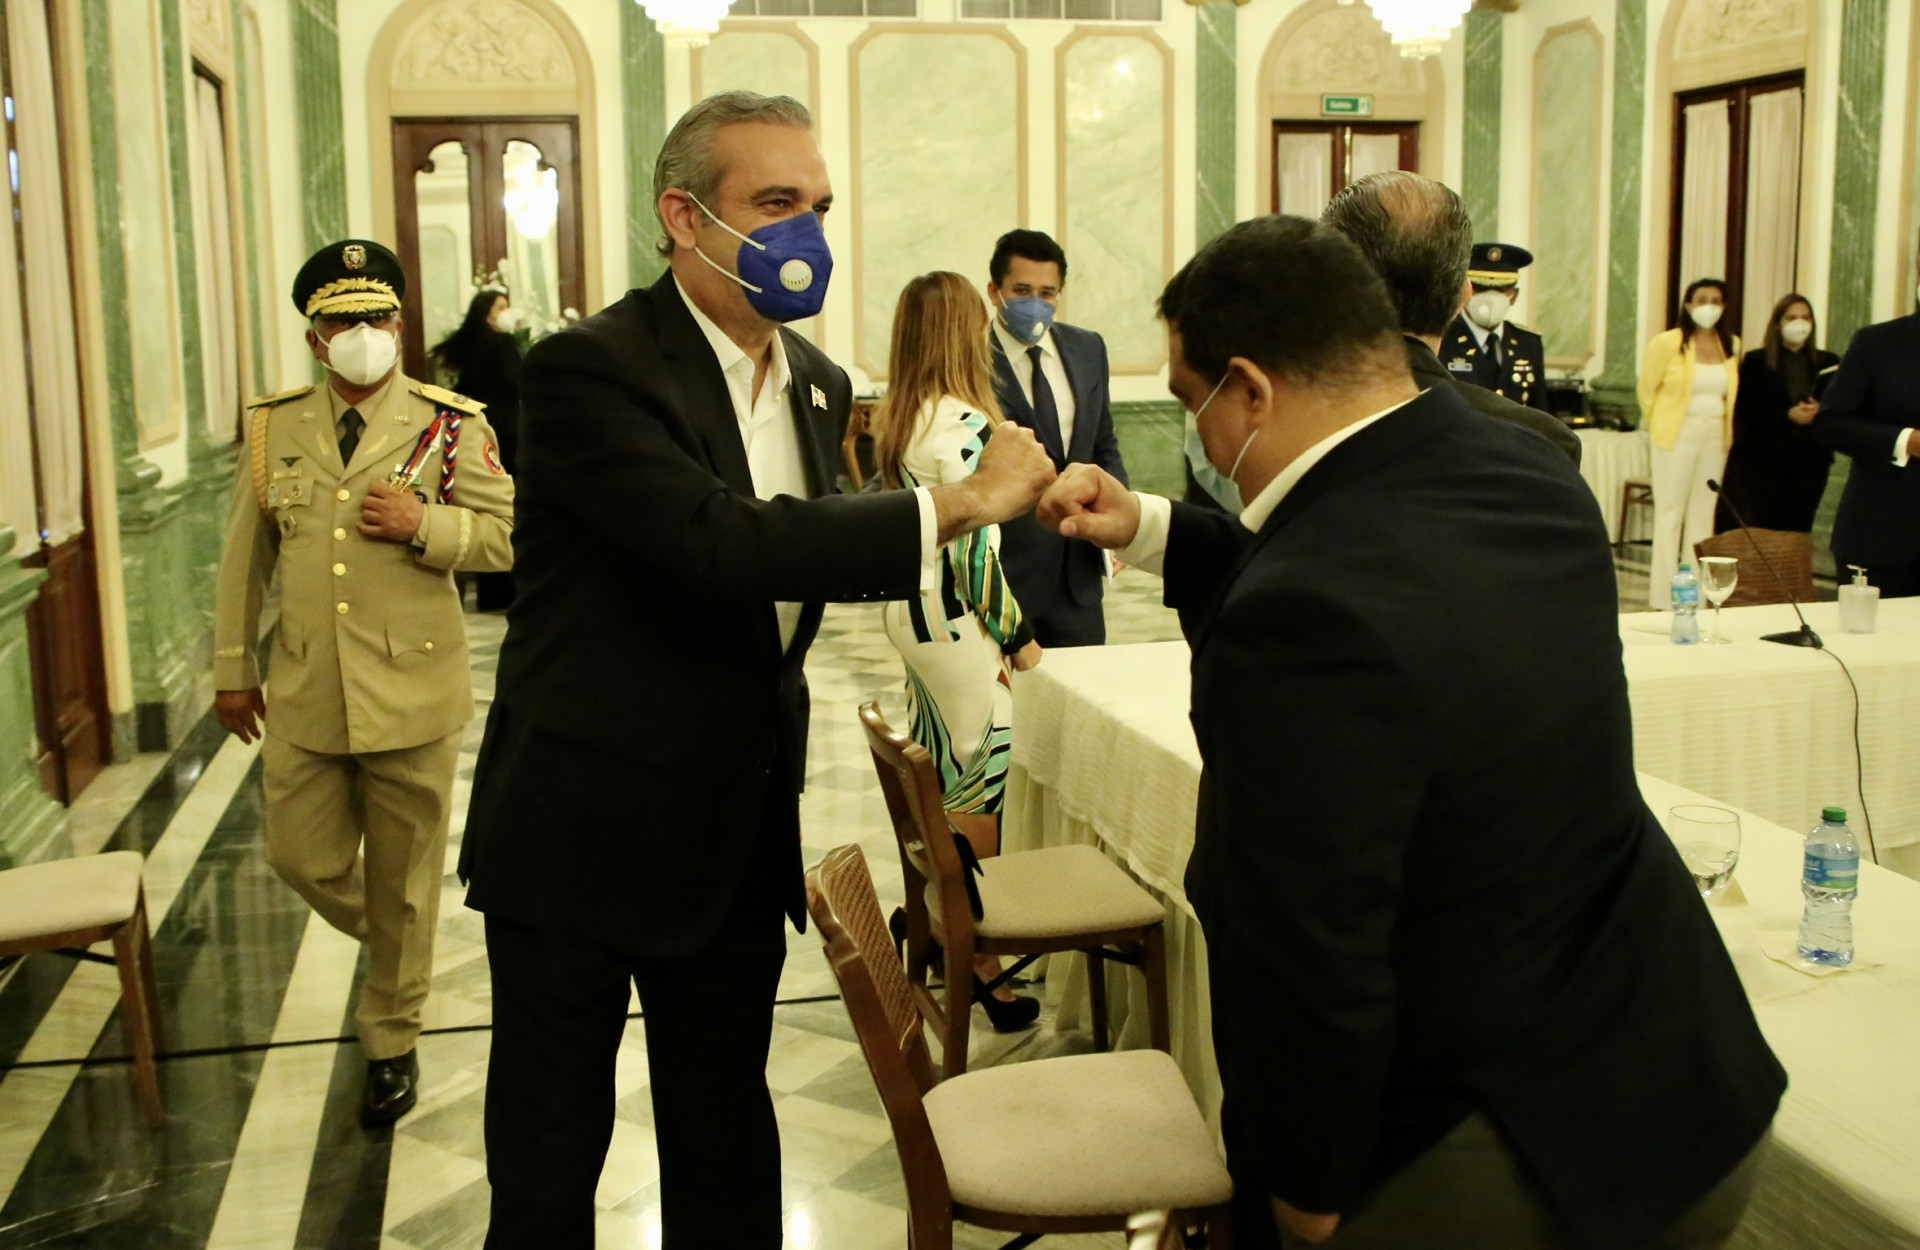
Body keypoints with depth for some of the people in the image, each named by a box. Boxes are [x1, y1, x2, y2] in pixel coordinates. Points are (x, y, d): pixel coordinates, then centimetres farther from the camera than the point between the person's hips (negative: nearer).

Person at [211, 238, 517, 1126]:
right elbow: (245, 556, 12)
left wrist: (424, 525, -20)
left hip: (412, 696, -3)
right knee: (303, 859, 9)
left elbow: (507, 535, -3)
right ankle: (392, 952, 40)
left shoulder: (452, 426, -3)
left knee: (402, 880, 8)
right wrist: (233, 669, 13)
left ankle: (391, 1042, 26)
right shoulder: (274, 428, 6)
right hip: (303, 699, 3)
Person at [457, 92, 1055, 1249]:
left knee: (728, 1148, 18)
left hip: (738, 838, 6)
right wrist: (962, 504, -29)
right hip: (585, 835, -6)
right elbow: (720, 542, -31)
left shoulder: (818, 383, 6)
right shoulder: (588, 370, -18)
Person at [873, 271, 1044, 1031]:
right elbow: (978, 548, -20)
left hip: (909, 611, 9)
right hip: (958, 624, -9)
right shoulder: (965, 425, -20)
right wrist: (1019, 635, -12)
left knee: (941, 784, 19)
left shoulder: (893, 421, 7)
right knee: (982, 795, 0)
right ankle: (980, 961, 8)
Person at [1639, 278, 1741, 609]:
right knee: (1670, 513, -2)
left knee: (1703, 514, 7)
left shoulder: (1732, 346, 6)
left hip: (1716, 436, 4)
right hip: (1677, 434, -4)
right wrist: (1657, 424, 11)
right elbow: (1647, 388, 3)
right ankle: (1664, 597, 1)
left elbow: (1729, 393, 16)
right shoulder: (1668, 343, -7)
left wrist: (1724, 428, 12)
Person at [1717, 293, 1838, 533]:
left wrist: (1819, 410, -14)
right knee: (1765, 529, -3)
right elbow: (1745, 408, -4)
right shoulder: (1756, 361, 5)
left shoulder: (1827, 363, 11)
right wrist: (1787, 415, -15)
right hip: (1765, 459, -2)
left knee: (1798, 528, 0)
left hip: (1811, 459, 2)